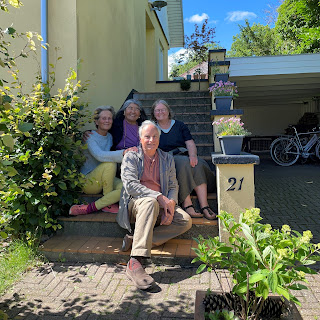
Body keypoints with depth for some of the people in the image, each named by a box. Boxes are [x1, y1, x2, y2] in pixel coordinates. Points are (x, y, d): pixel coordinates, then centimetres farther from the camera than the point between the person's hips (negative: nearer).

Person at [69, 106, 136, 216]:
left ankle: (91, 207, -17)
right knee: (110, 164, -33)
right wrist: (124, 152, -44)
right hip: (88, 181, -5)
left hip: (105, 180, 5)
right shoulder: (90, 137, -12)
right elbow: (100, 156, -32)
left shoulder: (110, 137, 9)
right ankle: (108, 203, -17)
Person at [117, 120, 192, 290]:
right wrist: (159, 197, -22)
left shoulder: (167, 159, 15)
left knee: (186, 220, -21)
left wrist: (170, 205, -10)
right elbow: (130, 185, -11)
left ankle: (135, 240, -25)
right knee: (150, 203, -39)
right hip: (135, 203, -4)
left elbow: (173, 186, 12)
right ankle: (135, 263, -46)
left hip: (160, 206, 5)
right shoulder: (130, 157, 3)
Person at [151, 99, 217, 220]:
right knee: (183, 163, -36)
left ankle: (204, 206, -38)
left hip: (185, 155, 2)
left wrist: (192, 155, -14)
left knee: (197, 164, -32)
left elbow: (190, 143, 7)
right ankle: (186, 204, -40)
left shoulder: (179, 125, 20)